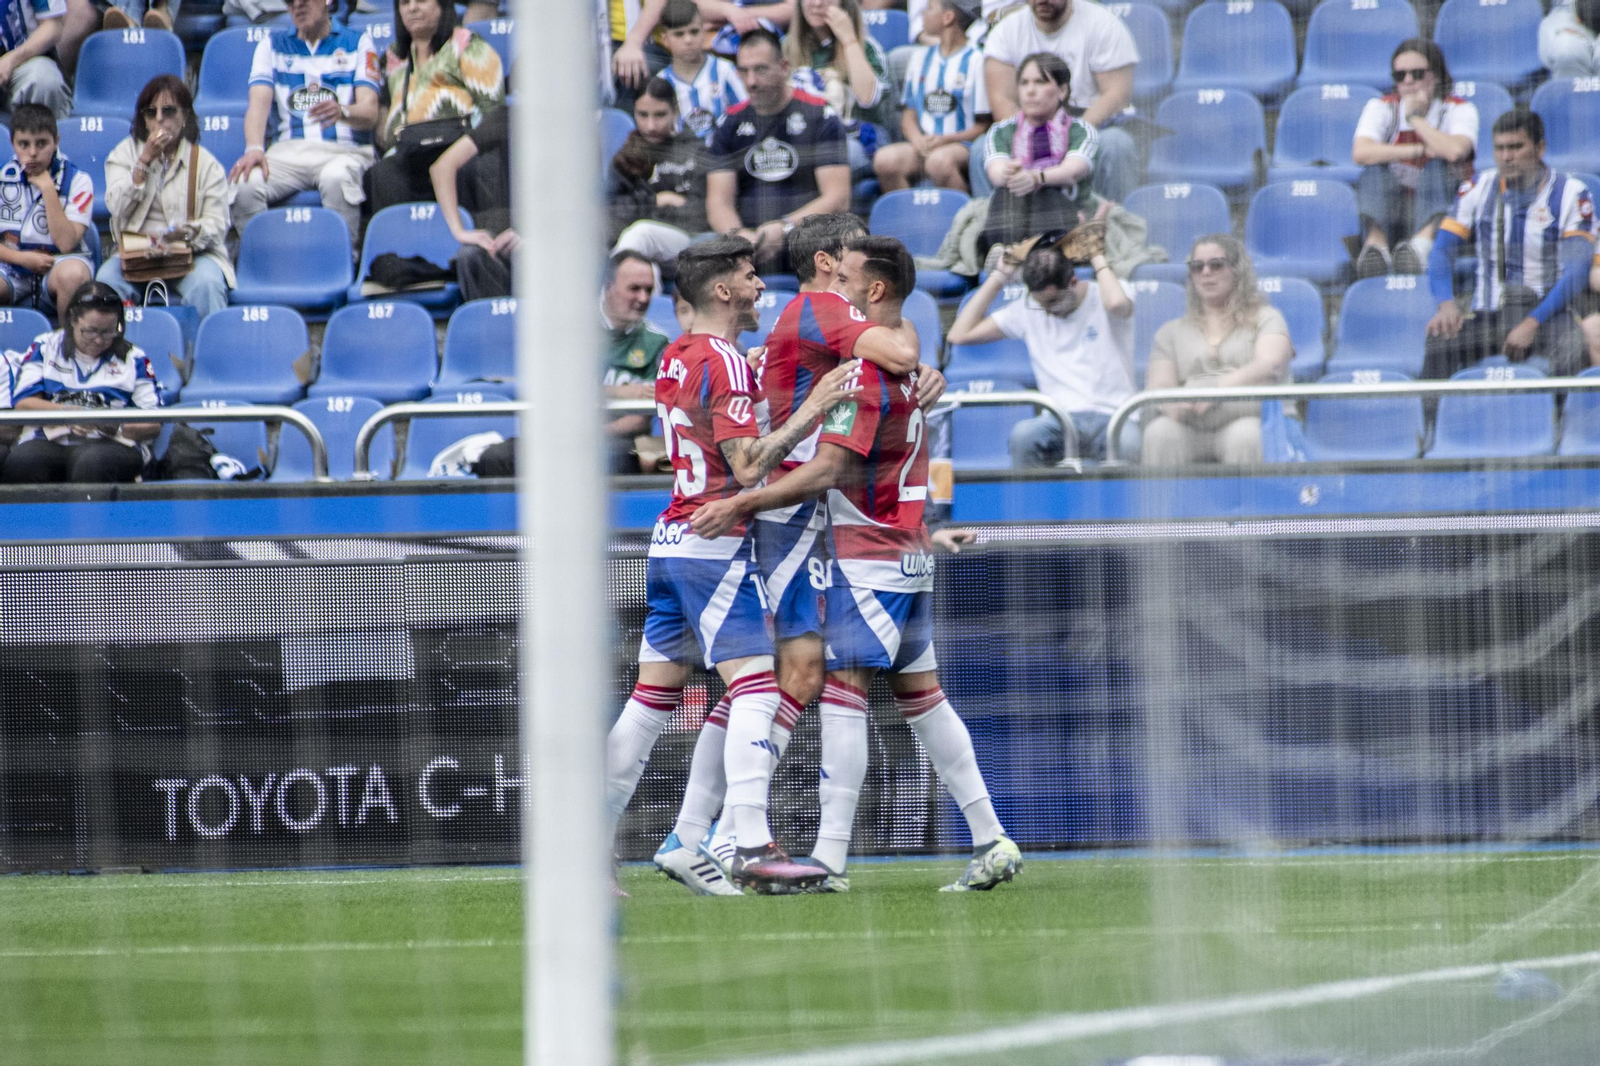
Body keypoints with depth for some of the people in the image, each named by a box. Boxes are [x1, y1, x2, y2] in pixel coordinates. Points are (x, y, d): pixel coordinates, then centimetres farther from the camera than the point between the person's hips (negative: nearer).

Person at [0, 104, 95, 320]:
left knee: (73, 274, -38)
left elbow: (66, 244, -14)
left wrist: (48, 189, -16)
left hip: (57, 263, -1)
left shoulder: (77, 181, -4)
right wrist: (22, 258, -16)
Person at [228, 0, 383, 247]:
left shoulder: (357, 43, 12)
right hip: (288, 150, 2)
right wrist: (254, 149, -20)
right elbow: (259, 102, 2)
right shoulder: (272, 45, 19)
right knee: (245, 183, -30)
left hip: (343, 150, -2)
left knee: (336, 179, -39)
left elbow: (370, 112, -1)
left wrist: (342, 112, -27)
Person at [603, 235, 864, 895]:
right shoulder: (724, 363, -14)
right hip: (714, 545, -9)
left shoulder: (678, 357, 13)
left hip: (670, 543, 9)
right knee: (756, 689, -13)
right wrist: (812, 408, -19)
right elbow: (747, 467, -20)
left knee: (651, 699, 12)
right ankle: (753, 848, -24)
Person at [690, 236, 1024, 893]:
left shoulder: (866, 370, -17)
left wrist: (740, 505, -23)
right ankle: (991, 841, 10)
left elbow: (827, 471, -22)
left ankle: (830, 858, -14)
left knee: (842, 692, -10)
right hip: (907, 550, 10)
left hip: (871, 555, -10)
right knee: (921, 695, 11)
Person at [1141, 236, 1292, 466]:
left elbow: (1269, 365, -3)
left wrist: (1218, 388, -22)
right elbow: (1159, 385, 11)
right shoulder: (1172, 332, 26)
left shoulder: (1265, 318, 17)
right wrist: (1173, 405, -16)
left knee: (1244, 436, -37)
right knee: (1159, 432, -32)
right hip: (1189, 426, 2)